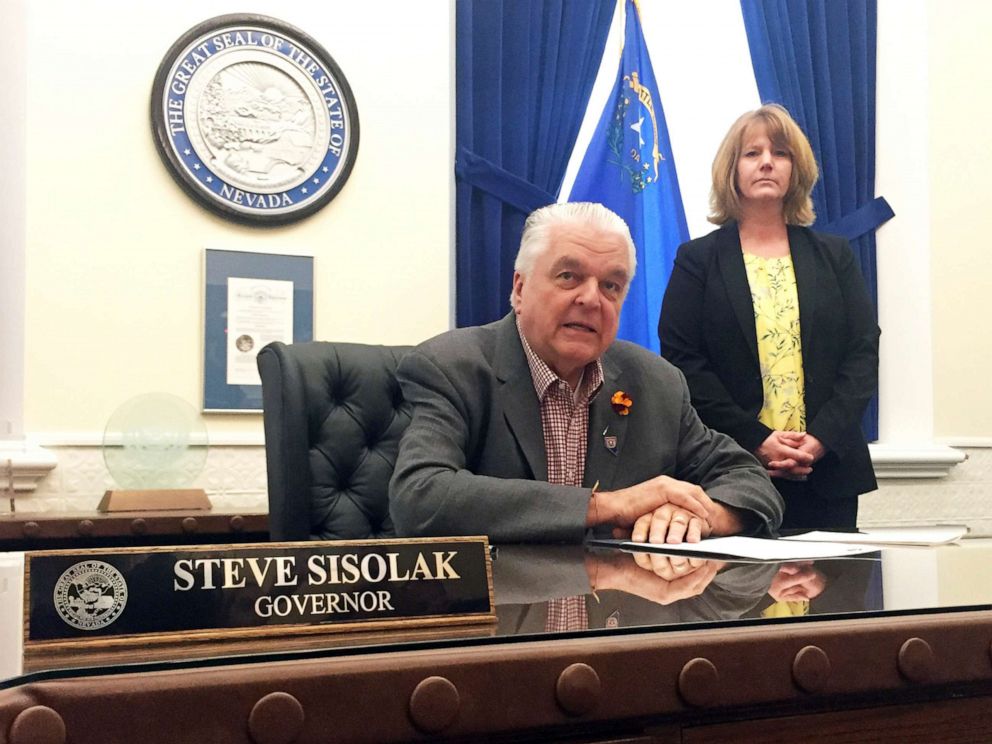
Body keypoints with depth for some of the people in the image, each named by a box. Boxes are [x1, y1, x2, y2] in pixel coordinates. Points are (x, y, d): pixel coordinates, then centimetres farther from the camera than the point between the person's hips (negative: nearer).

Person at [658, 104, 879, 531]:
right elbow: (681, 361, -4)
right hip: (730, 475, -2)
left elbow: (864, 353, 6)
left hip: (827, 472, 2)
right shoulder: (697, 259, 5)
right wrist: (757, 440, -13)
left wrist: (822, 438, -9)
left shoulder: (834, 256, 13)